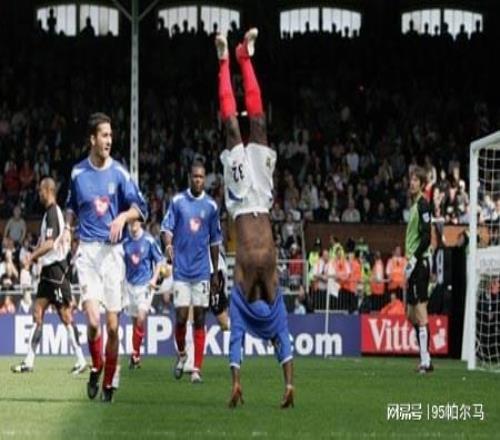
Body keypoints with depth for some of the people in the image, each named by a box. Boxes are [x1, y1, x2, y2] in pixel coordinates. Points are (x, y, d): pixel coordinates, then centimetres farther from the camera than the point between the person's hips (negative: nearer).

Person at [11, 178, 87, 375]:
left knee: (65, 315, -7)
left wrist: (32, 256, -16)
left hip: (56, 268, -10)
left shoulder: (53, 213, -14)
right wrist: (35, 256, 15)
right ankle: (29, 361, 6)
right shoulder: (49, 212, 16)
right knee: (37, 313, 7)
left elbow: (50, 243, -21)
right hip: (48, 269, 10)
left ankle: (81, 360, -3)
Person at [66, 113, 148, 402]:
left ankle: (110, 380, 18)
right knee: (93, 319, -15)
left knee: (113, 325, 0)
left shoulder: (119, 173, 2)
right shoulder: (78, 173, 6)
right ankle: (96, 368, 10)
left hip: (113, 251, 0)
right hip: (87, 250, 0)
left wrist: (123, 216, -17)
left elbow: (140, 208, 2)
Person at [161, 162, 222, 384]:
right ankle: (181, 354, 23)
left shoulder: (211, 205, 7)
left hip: (202, 271, 1)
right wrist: (168, 245, -26)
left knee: (199, 319, -1)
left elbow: (215, 241, 13)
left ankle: (197, 368, 1)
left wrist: (215, 273, 14)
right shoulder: (178, 201, 2)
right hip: (181, 269, -1)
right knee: (181, 317, -5)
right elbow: (167, 227, -3)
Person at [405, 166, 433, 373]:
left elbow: (426, 237, -18)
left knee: (421, 312, -12)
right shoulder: (414, 205, 18)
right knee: (412, 314, 13)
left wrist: (414, 259, -19)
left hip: (420, 263, -10)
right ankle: (424, 358, 16)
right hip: (413, 265, 10)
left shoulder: (423, 205, -10)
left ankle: (426, 360, -13)